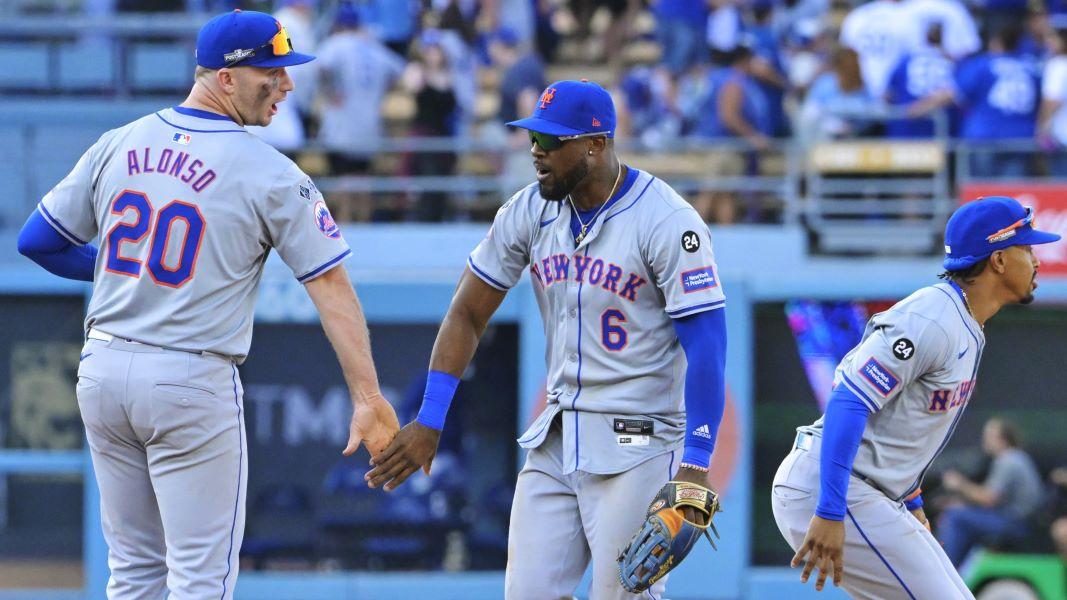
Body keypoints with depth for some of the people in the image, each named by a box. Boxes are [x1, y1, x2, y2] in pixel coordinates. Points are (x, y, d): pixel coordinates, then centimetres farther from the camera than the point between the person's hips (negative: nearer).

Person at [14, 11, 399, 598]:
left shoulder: (118, 146, 4)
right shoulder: (269, 174, -10)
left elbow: (38, 241, 9)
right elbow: (330, 285, -13)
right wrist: (367, 397, -13)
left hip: (102, 372, 6)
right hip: (193, 383, -6)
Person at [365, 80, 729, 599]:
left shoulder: (666, 221, -14)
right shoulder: (530, 211, 4)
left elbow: (706, 341, -17)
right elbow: (468, 313, 10)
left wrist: (696, 463, -23)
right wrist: (429, 421, 2)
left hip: (638, 446, -6)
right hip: (554, 440, 6)